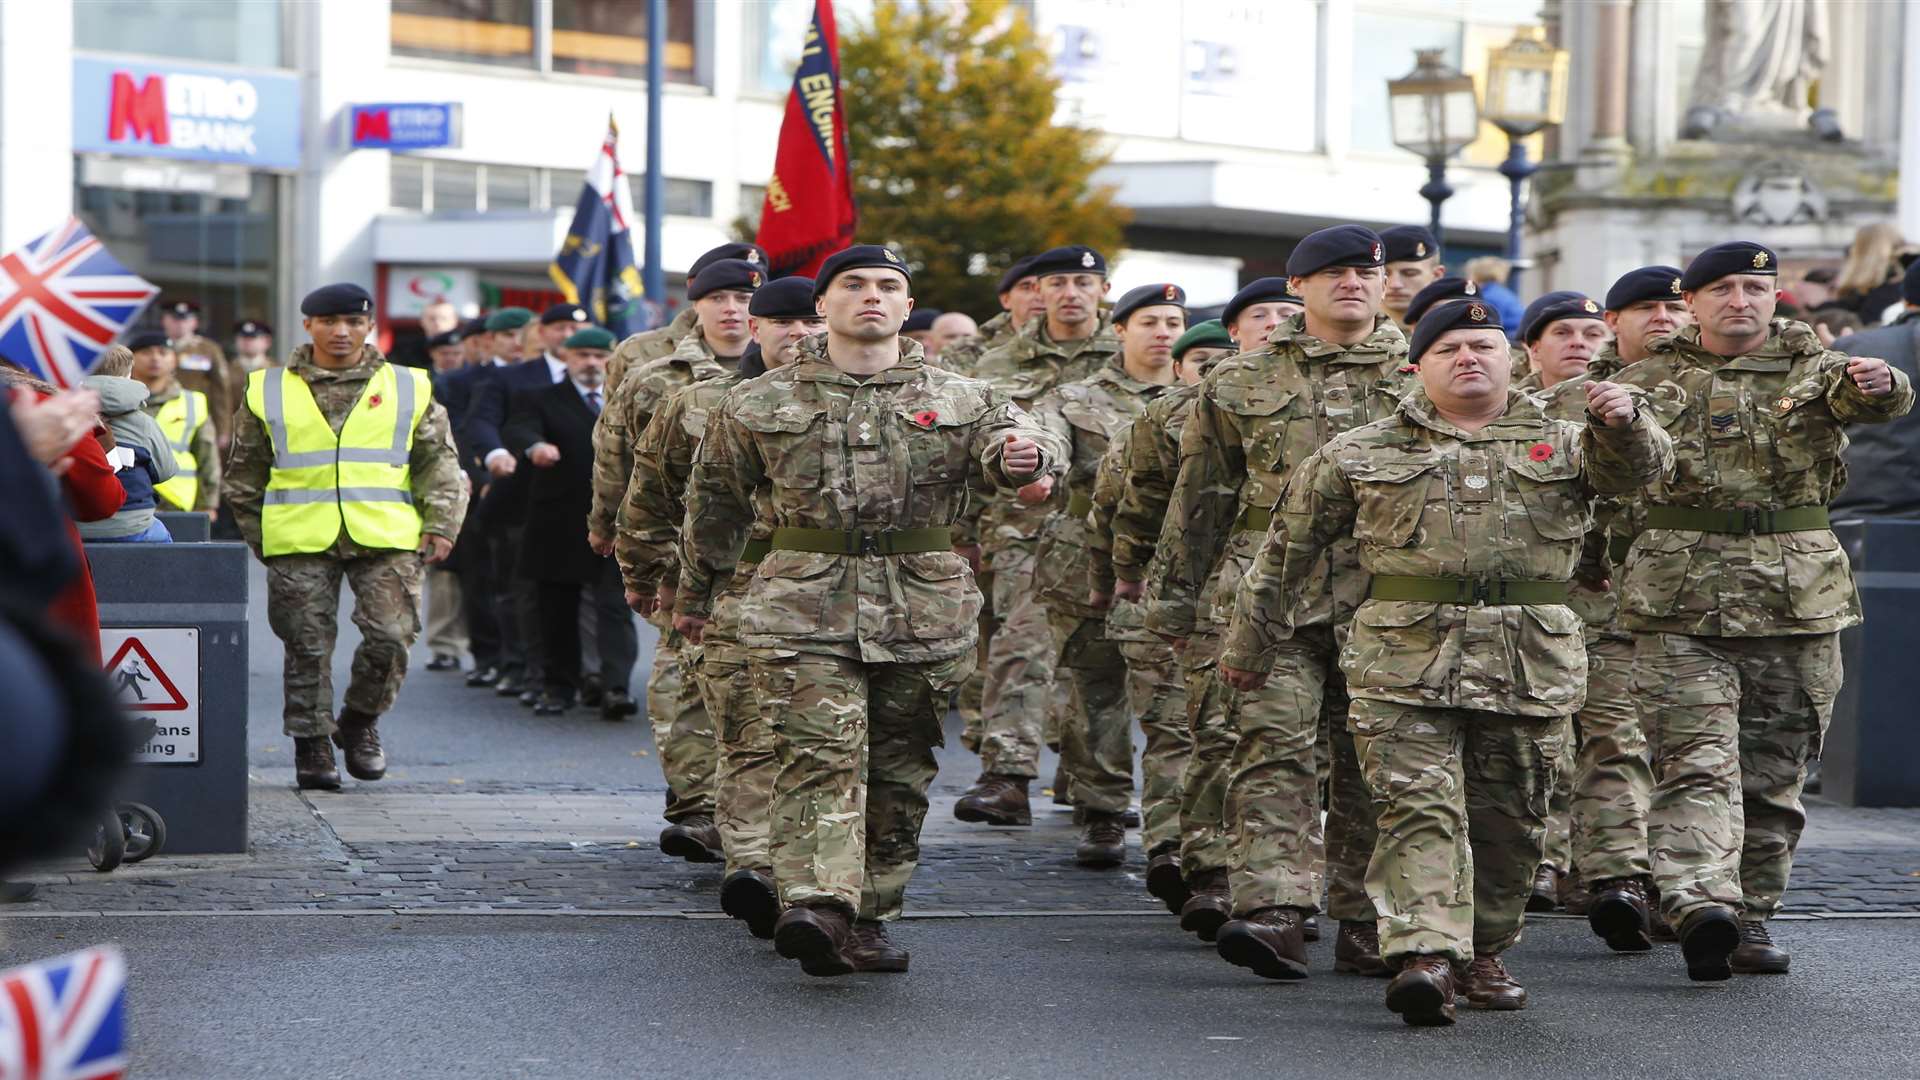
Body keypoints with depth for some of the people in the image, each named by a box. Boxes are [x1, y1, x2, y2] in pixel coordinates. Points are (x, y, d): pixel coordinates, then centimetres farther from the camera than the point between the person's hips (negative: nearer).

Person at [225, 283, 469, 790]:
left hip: (386, 538, 0)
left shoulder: (407, 388, 11)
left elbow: (439, 462, 13)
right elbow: (244, 472, 16)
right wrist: (257, 533, 9)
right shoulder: (269, 391, 10)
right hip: (299, 542, 0)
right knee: (308, 646, 0)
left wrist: (440, 524, 1)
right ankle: (311, 742, 13)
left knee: (391, 635, -10)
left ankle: (360, 720, 14)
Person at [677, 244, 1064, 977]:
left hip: (924, 613, 2)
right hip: (803, 610, -2)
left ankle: (868, 919, 19)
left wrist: (1023, 455, -31)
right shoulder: (758, 405, 9)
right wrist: (696, 594, 24)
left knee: (898, 771, 7)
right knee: (821, 756, -17)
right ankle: (816, 906, -29)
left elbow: (1012, 436, -6)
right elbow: (715, 500, 19)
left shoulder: (959, 401, 9)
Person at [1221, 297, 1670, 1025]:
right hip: (1406, 661, -2)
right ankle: (1424, 956, -23)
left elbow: (1636, 468, -4)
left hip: (1530, 666, 2)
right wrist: (1252, 643, 18)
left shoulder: (1563, 446, 14)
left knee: (1509, 820, 9)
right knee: (1420, 809, -14)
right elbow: (1290, 548, 17)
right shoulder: (1361, 456, 12)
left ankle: (1483, 952, 25)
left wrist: (1623, 425, -27)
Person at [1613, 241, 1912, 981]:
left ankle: (1752, 916, 18)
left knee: (1776, 769, 8)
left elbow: (1872, 400, -12)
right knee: (1695, 760, -14)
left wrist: (1877, 385, -38)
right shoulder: (1649, 381, 11)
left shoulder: (1813, 370, 8)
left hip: (1799, 594, 2)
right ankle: (1700, 903, -29)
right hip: (1682, 597, -2)